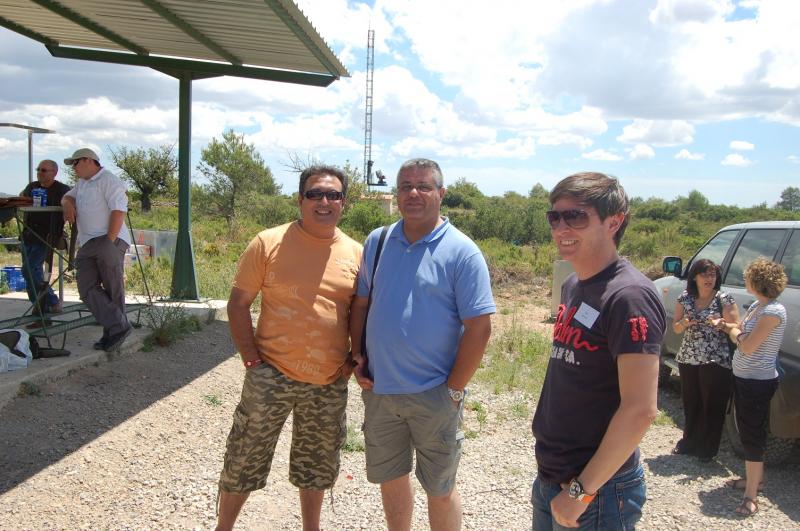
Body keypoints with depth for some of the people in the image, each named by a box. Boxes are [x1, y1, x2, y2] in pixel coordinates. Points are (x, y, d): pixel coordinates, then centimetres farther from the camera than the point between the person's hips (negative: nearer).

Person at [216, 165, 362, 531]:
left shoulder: (356, 253, 2)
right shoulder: (269, 243, -7)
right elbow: (238, 302, -4)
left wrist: (355, 359, 1)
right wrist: (251, 359, -10)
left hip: (330, 384, 3)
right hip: (272, 377, -3)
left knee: (317, 464, 19)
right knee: (244, 460, 8)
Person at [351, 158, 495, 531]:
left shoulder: (462, 252, -11)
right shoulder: (377, 242, 4)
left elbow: (479, 327, -12)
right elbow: (361, 304, 13)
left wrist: (454, 390, -13)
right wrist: (358, 356, 2)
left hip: (434, 397, -4)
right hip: (378, 389, 4)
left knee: (439, 488, 11)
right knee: (390, 478, 19)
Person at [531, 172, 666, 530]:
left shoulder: (629, 296, -20)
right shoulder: (573, 285, 6)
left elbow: (640, 410, -25)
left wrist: (582, 490, -20)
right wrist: (551, 478, 13)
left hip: (597, 488, -8)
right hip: (551, 476, 8)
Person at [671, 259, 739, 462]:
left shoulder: (724, 299, -5)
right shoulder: (685, 298, 5)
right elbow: (676, 328, 9)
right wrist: (683, 324, -13)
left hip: (716, 361, -3)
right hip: (688, 359, 3)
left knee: (712, 406, 4)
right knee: (690, 403, 13)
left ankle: (707, 449, 19)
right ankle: (689, 442, 30)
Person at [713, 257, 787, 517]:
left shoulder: (773, 311, -21)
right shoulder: (756, 306, 7)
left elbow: (747, 345, -25)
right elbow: (741, 332, 14)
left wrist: (734, 331, -7)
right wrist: (727, 326, -3)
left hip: (757, 382, -9)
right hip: (744, 378, 9)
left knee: (752, 435, -4)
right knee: (748, 430, 20)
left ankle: (751, 496, 2)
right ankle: (754, 477, 36)